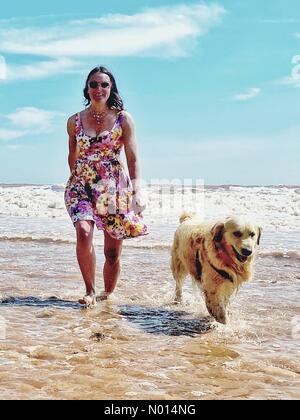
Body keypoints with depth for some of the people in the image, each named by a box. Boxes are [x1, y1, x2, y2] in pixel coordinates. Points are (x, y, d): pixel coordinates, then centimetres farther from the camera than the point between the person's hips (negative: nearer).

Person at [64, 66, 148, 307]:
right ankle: (90, 291, -9)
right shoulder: (75, 121, 7)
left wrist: (137, 192, -13)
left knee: (113, 252, 2)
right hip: (82, 187, 1)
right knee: (84, 232, -26)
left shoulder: (123, 119, 1)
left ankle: (107, 295, 24)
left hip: (115, 188, -1)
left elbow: (133, 159, -3)